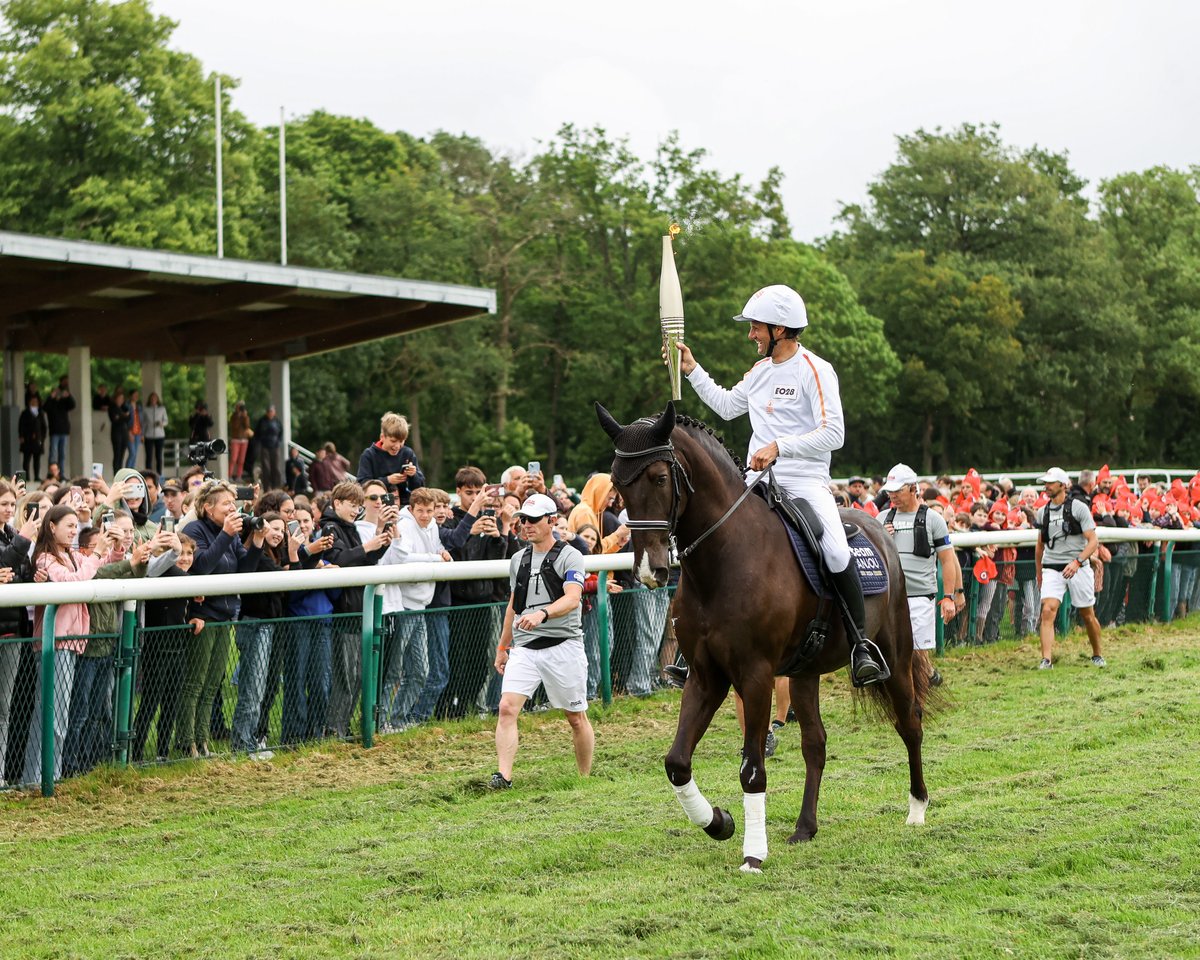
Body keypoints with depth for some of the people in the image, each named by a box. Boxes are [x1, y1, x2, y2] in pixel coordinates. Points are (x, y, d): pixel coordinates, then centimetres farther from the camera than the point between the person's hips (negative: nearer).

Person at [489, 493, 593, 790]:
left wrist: (541, 614, -38)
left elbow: (572, 599, -21)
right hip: (524, 648, 4)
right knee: (507, 707, -15)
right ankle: (503, 775, -21)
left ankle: (586, 779, 20)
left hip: (562, 646, -4)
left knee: (576, 718, 5)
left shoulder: (569, 556, -5)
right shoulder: (518, 560, 14)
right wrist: (502, 647, 26)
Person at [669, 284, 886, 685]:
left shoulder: (815, 371, -7)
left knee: (837, 555, -28)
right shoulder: (761, 371, 16)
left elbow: (833, 433, -15)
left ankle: (861, 645, -15)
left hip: (806, 483, -7)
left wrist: (778, 447, -22)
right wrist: (691, 369, 27)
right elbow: (726, 406, 32)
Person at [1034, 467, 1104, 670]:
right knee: (1048, 611, -17)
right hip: (1051, 568, 3)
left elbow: (1093, 541, -10)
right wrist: (1039, 573, 25)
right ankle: (1046, 659, -22)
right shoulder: (1043, 512, 11)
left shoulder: (1078, 507, -5)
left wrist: (1077, 562, -23)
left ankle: (1097, 655, 29)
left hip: (1078, 567, -3)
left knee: (1088, 615, 8)